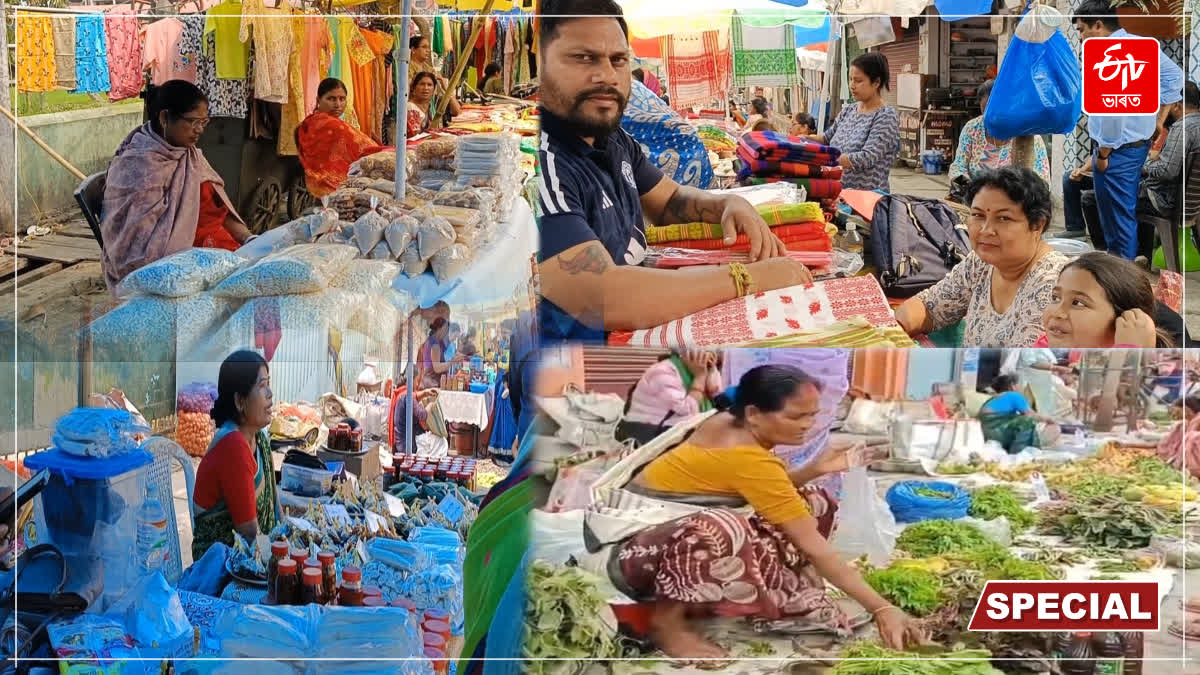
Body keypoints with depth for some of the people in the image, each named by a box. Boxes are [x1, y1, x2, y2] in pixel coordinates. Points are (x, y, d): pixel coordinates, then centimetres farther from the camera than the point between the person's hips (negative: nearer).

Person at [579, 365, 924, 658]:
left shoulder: (727, 422, -3)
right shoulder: (746, 456, -27)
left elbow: (771, 495, 9)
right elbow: (813, 546, -26)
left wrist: (814, 469, -8)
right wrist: (880, 608, -24)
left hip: (672, 523, 9)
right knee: (721, 528, -44)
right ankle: (667, 620, -20)